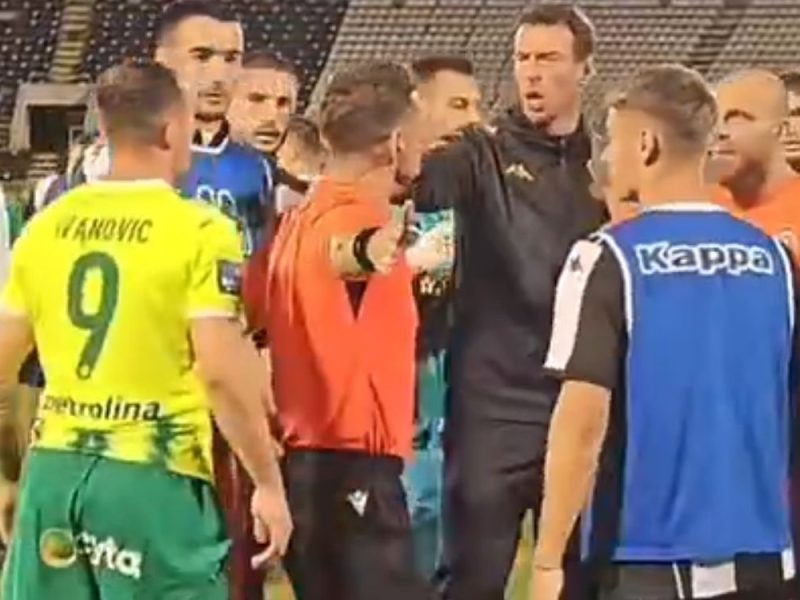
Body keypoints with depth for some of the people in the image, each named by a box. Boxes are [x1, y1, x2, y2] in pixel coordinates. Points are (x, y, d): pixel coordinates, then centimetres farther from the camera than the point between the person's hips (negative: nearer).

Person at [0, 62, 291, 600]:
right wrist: (269, 484, -5)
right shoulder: (200, 231, -8)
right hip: (153, 478, -5)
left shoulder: (46, 225, 8)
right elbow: (222, 375, -14)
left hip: (54, 471, 5)